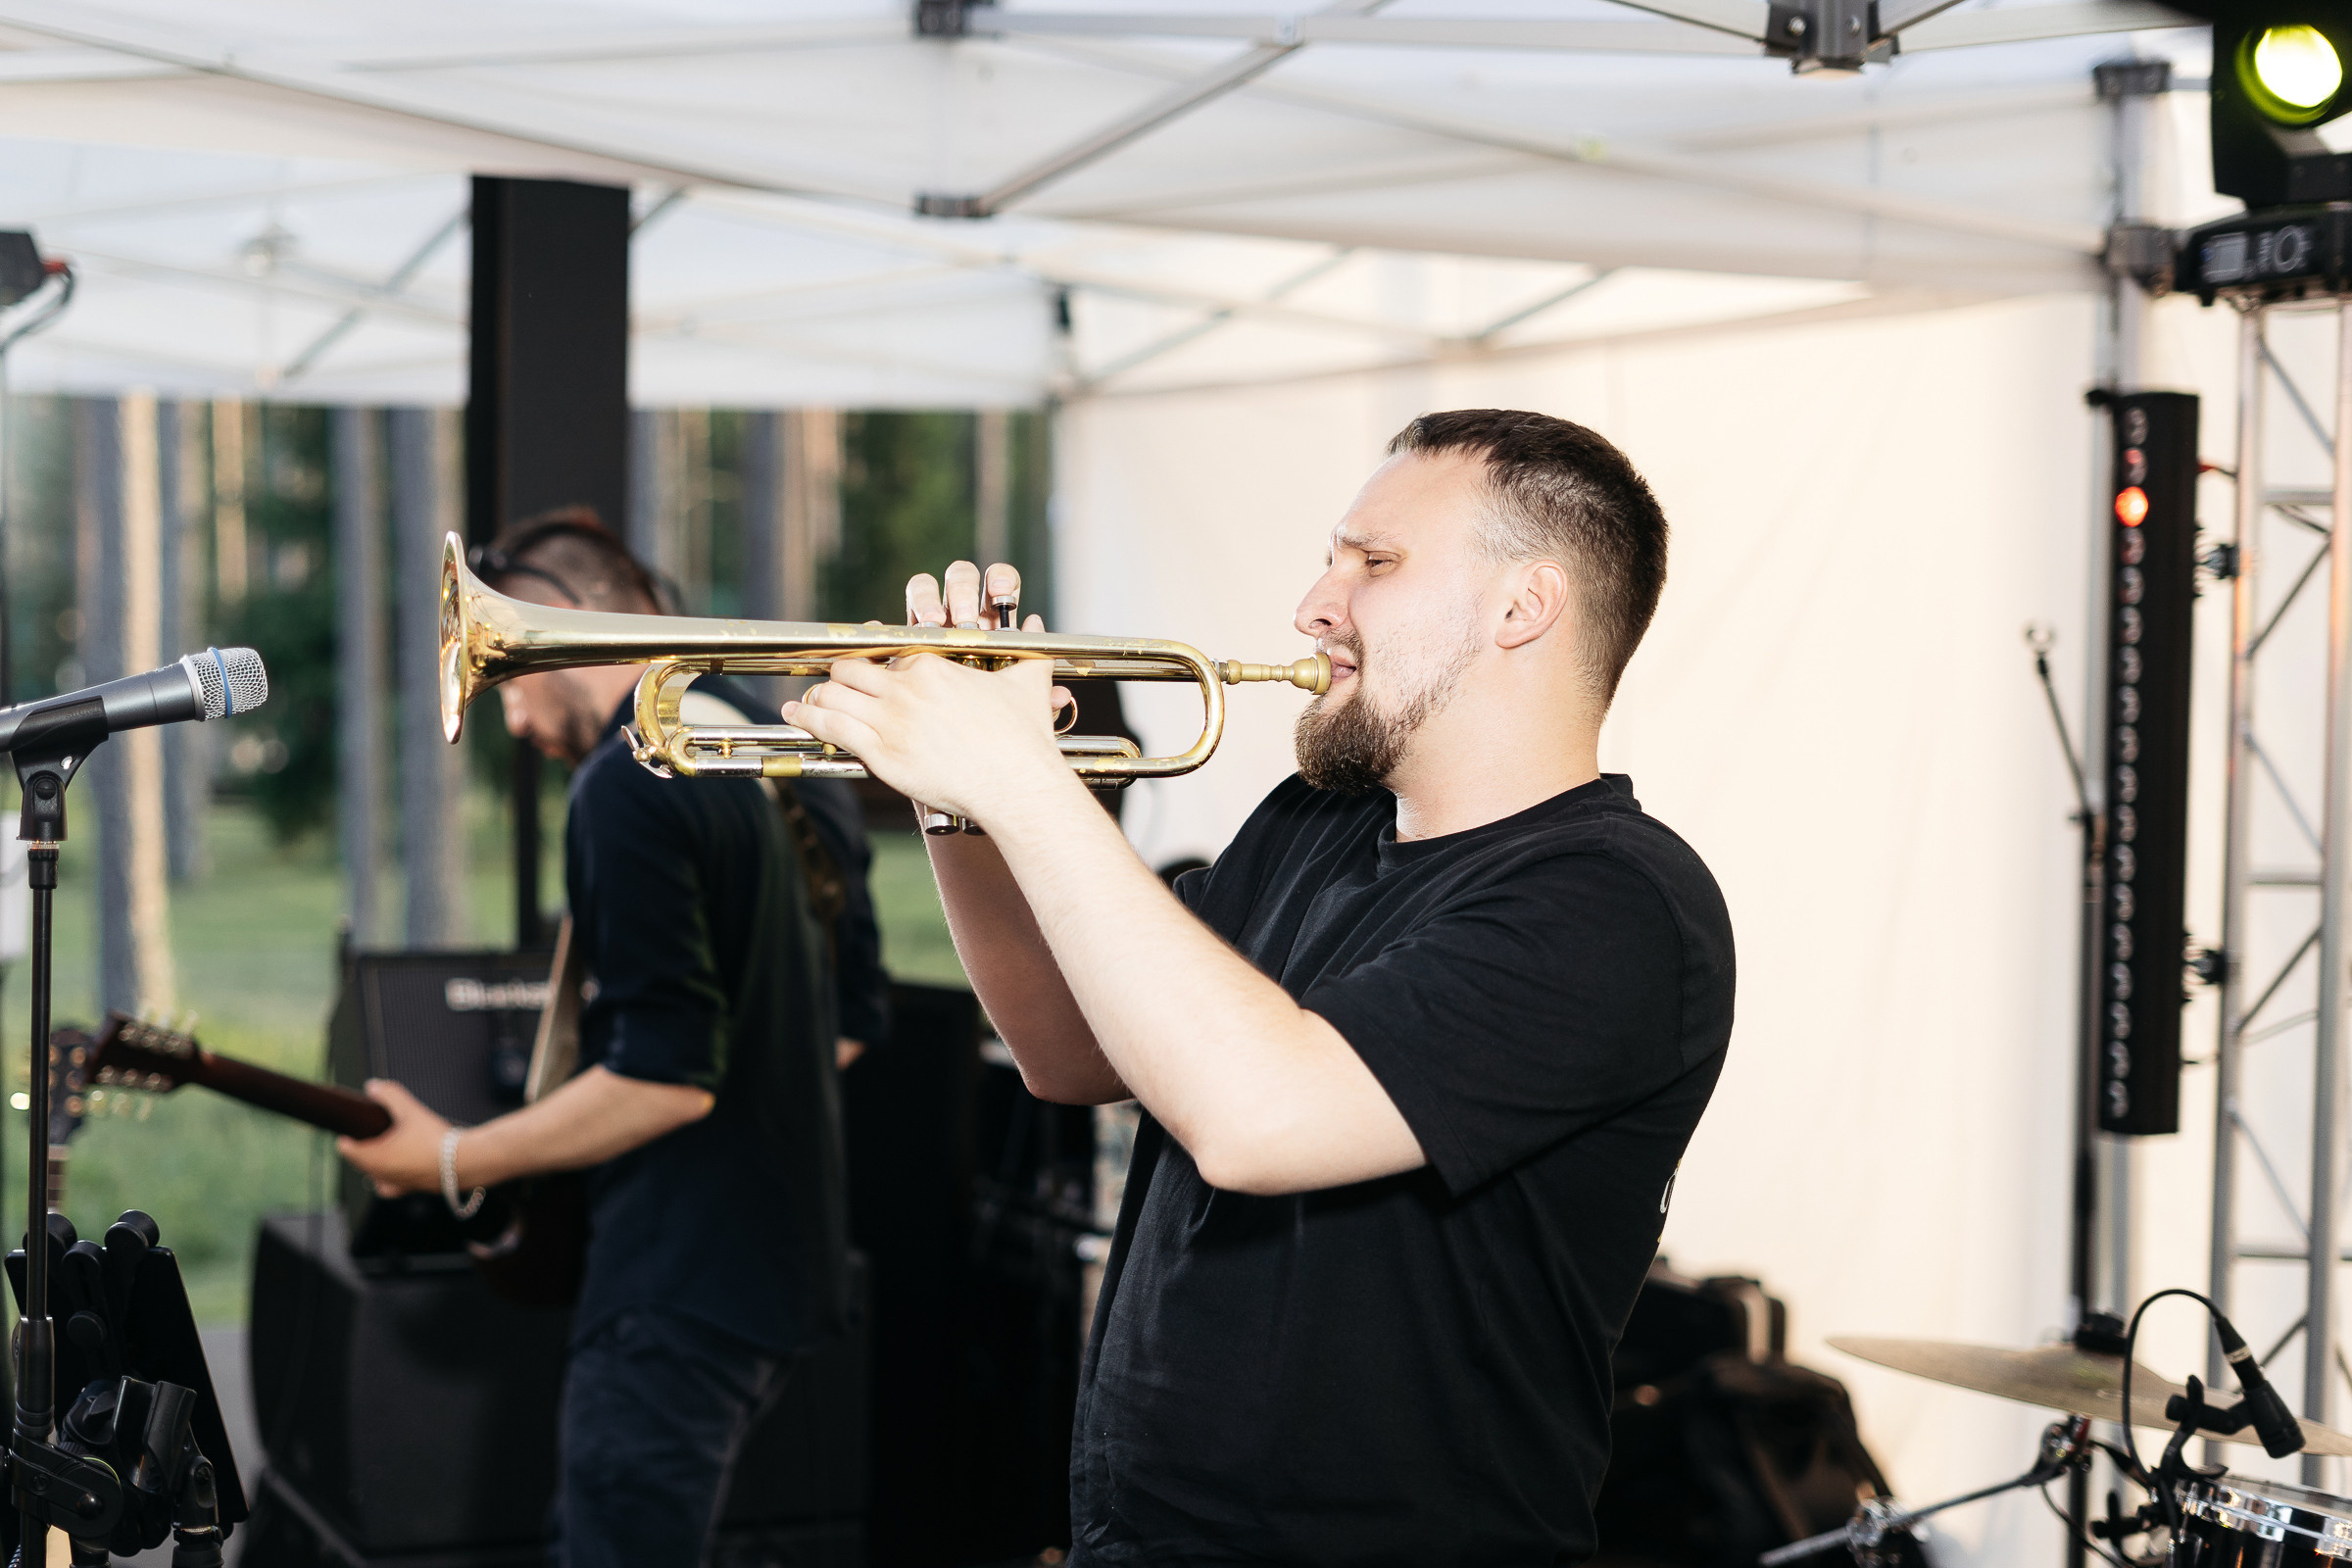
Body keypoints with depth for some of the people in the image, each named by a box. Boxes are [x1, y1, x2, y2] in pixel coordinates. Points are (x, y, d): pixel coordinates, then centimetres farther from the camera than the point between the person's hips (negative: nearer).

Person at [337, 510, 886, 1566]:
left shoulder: (628, 785, -16)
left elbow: (669, 1076, -21)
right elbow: (853, 1019, 19)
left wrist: (455, 1163, -13)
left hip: (683, 1275, -10)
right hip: (783, 1254, 10)